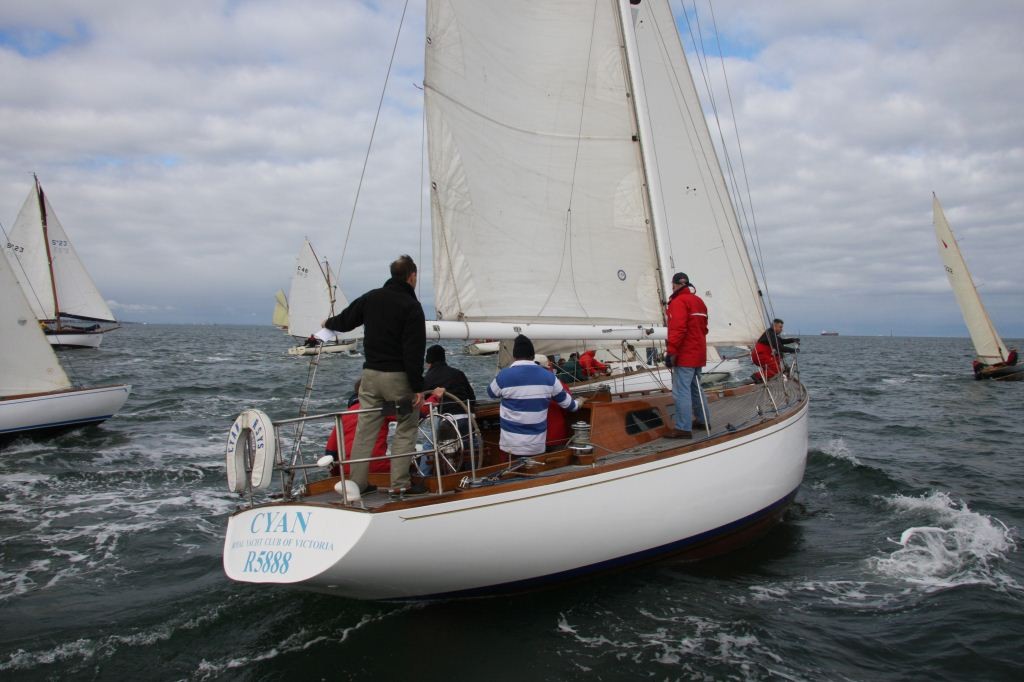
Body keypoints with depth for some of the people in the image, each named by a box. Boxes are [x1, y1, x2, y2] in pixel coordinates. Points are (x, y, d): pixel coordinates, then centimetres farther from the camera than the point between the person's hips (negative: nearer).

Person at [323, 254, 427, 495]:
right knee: (406, 429, 6)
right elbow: (414, 351, -15)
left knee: (365, 429, 11)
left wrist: (328, 323, 45)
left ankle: (357, 483, 17)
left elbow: (345, 320, 22)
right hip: (398, 376, -6)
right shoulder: (411, 305, -10)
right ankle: (400, 483, 6)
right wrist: (418, 387, -13)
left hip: (370, 374, 6)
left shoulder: (371, 297, 8)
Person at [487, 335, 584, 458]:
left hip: (512, 444, -3)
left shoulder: (504, 376, -10)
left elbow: (491, 393, 14)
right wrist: (577, 403, 38)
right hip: (537, 445, 3)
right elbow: (567, 402, 14)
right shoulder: (548, 377, 0)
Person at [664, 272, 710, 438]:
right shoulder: (698, 301, 16)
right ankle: (703, 421, 27)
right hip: (698, 354, 9)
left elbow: (678, 329, -22)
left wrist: (670, 352, -22)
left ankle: (683, 428, -12)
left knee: (681, 391, -10)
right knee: (695, 388, 19)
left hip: (684, 355, -9)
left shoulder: (679, 301, -12)